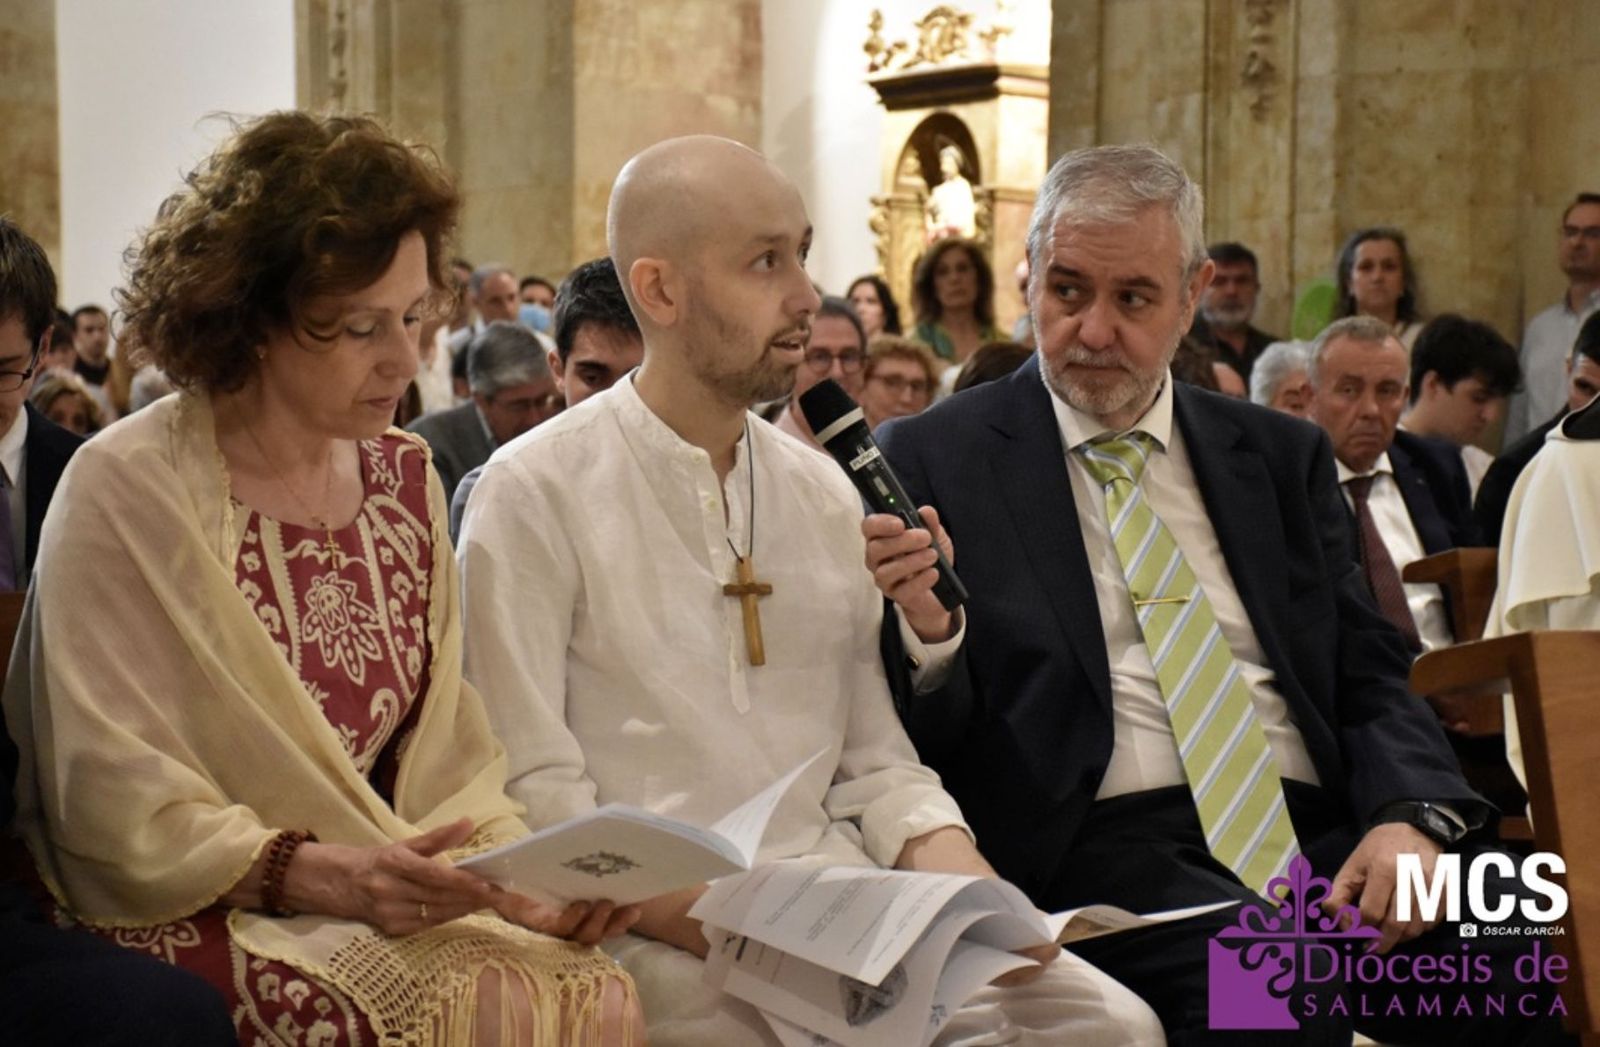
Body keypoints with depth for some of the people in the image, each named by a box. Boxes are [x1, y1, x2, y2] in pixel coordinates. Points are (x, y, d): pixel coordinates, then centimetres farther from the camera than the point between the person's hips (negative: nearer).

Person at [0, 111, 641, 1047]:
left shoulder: (406, 477, 8)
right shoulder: (126, 492, -10)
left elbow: (442, 757, 8)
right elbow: (115, 808, -10)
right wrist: (312, 874, -25)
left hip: (382, 906, 6)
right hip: (191, 928, -5)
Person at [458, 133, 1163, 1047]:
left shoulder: (824, 490, 11)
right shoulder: (536, 492, -6)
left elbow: (876, 761, 12)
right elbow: (535, 798, -10)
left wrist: (979, 901, -7)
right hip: (658, 927, -5)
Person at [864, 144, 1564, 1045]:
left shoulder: (1283, 455, 17)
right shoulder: (933, 460, 4)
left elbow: (1371, 675, 14)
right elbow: (928, 740, 2)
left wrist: (1413, 817, -7)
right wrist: (930, 632, -21)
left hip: (1320, 834, 5)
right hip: (1103, 846, -4)